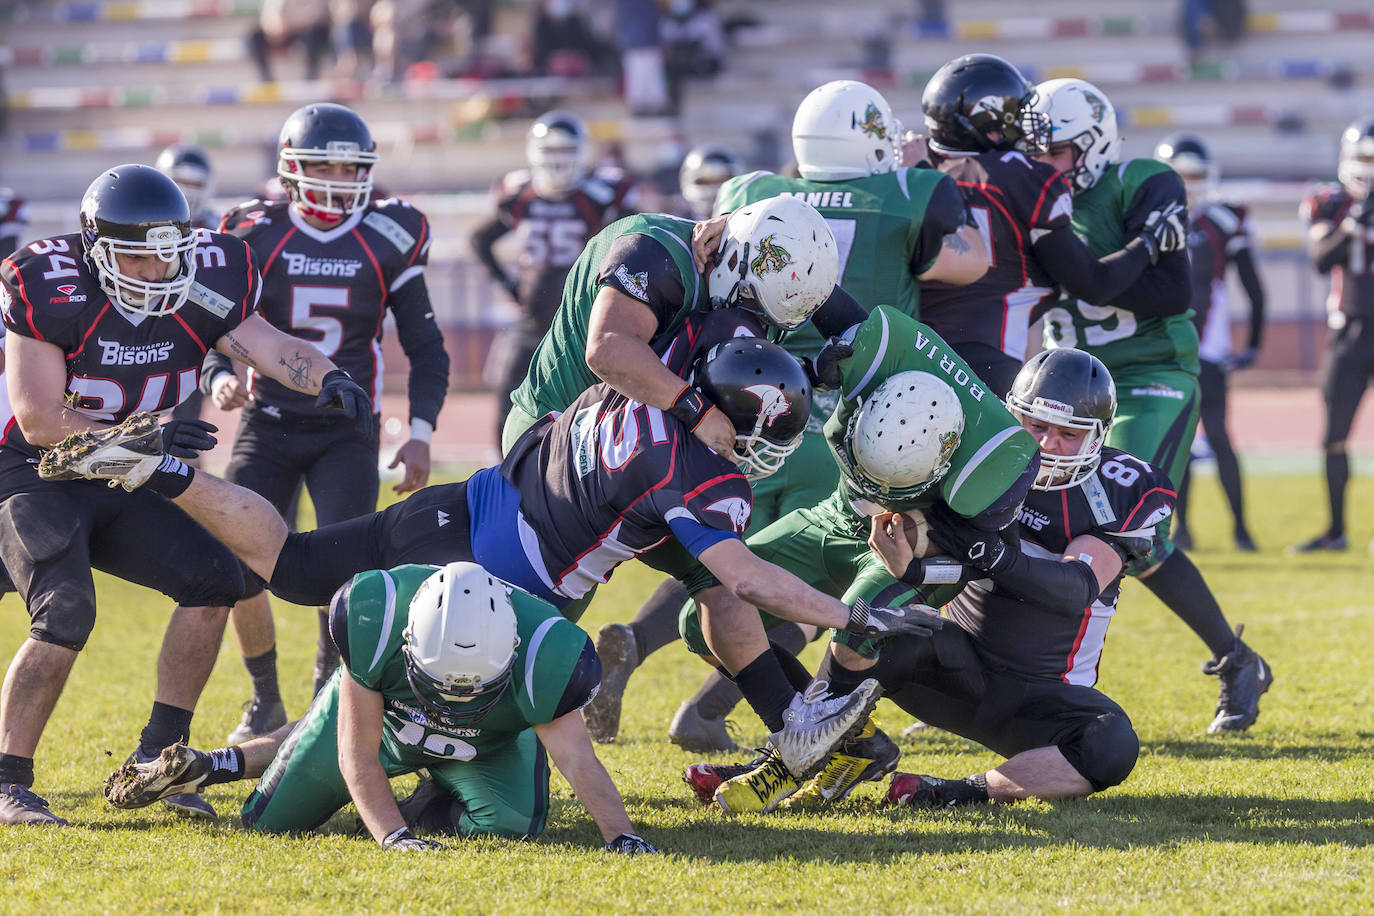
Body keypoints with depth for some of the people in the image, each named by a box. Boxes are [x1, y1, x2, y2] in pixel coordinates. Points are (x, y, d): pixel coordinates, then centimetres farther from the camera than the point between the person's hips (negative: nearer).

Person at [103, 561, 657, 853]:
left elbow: (579, 761, -37)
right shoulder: (376, 621, -42)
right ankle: (203, 767, 35)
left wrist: (622, 838, -51)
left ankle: (428, 810, 6)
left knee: (513, 822, -26)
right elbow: (358, 754, -34)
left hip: (487, 745, 0)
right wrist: (392, 838, -46)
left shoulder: (540, 657, -44)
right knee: (271, 821, 3)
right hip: (378, 713, 0)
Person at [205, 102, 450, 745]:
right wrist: (220, 379, -22)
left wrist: (421, 433, -5)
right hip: (269, 424, 1)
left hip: (348, 432, -1)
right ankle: (265, 699, 15)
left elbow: (425, 347, 6)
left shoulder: (389, 240, -2)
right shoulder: (255, 237, -3)